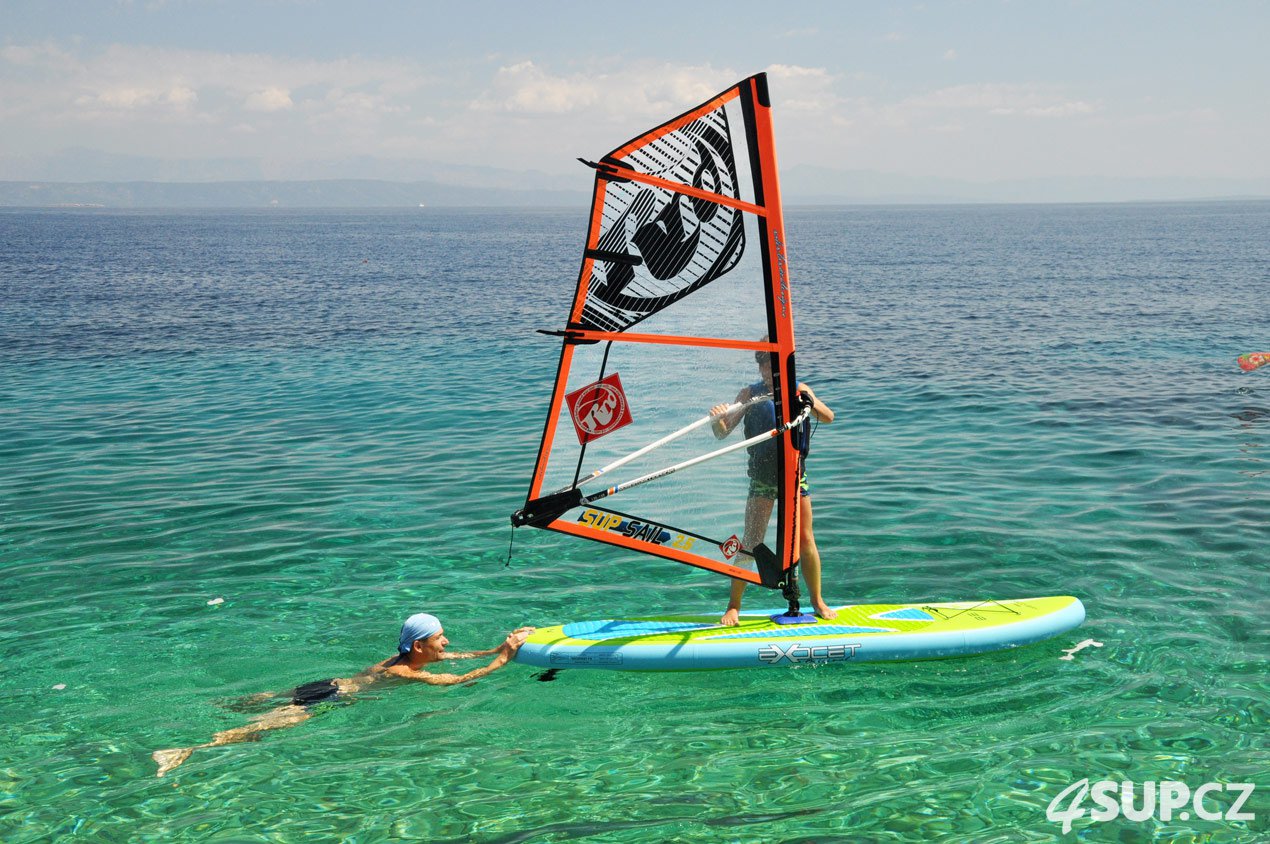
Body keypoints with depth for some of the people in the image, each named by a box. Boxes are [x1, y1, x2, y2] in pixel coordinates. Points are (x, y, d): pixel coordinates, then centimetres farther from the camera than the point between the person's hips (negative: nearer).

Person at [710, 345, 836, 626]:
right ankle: (733, 606, 2)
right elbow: (723, 433, -5)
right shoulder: (750, 394, -1)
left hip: (795, 473, 2)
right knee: (751, 542, -6)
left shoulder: (799, 390, 4)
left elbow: (828, 418, -6)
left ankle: (818, 601, 22)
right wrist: (718, 420, -29)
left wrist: (811, 402, -26)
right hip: (762, 476, -2)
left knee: (806, 542, 5)